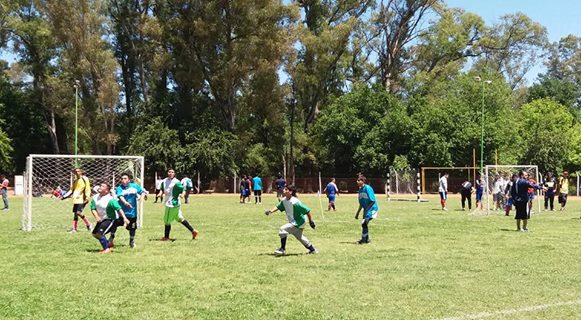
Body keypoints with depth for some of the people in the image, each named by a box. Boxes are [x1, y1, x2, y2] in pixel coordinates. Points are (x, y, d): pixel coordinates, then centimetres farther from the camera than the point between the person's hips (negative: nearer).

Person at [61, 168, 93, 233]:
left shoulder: (85, 179, -3)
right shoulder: (75, 181, 18)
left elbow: (88, 189, -7)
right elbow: (72, 190, 24)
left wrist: (87, 198, -18)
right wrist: (64, 197, 16)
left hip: (82, 200, -7)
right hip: (76, 200, 7)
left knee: (78, 212, -17)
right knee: (75, 213, 8)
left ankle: (88, 224, -3)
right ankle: (74, 228, 13)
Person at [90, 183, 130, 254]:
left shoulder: (110, 200, -24)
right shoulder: (95, 197, -4)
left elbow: (119, 209, -28)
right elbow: (93, 209, -3)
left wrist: (124, 218, -38)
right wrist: (97, 217, -22)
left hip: (110, 219, -8)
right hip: (101, 219, 8)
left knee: (99, 233, -20)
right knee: (94, 234, 13)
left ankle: (107, 249, -3)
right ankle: (108, 245, 31)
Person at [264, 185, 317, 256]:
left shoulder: (295, 202, -29)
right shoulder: (284, 200, -4)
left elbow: (307, 210, -24)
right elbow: (279, 207, 11)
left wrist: (311, 221, -16)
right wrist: (271, 211, -7)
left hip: (298, 223, -10)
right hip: (293, 223, 10)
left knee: (283, 229, -19)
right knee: (299, 237, 25)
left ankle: (283, 249, -6)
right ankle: (313, 249, 42)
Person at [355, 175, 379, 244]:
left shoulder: (368, 188, -18)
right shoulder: (360, 189, 8)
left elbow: (372, 201, -20)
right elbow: (361, 204, 16)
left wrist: (366, 209, -22)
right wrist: (357, 213, 16)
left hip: (372, 209, -9)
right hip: (366, 210, 9)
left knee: (364, 223, -17)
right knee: (364, 224, 12)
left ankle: (363, 239, -7)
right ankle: (367, 239, 27)